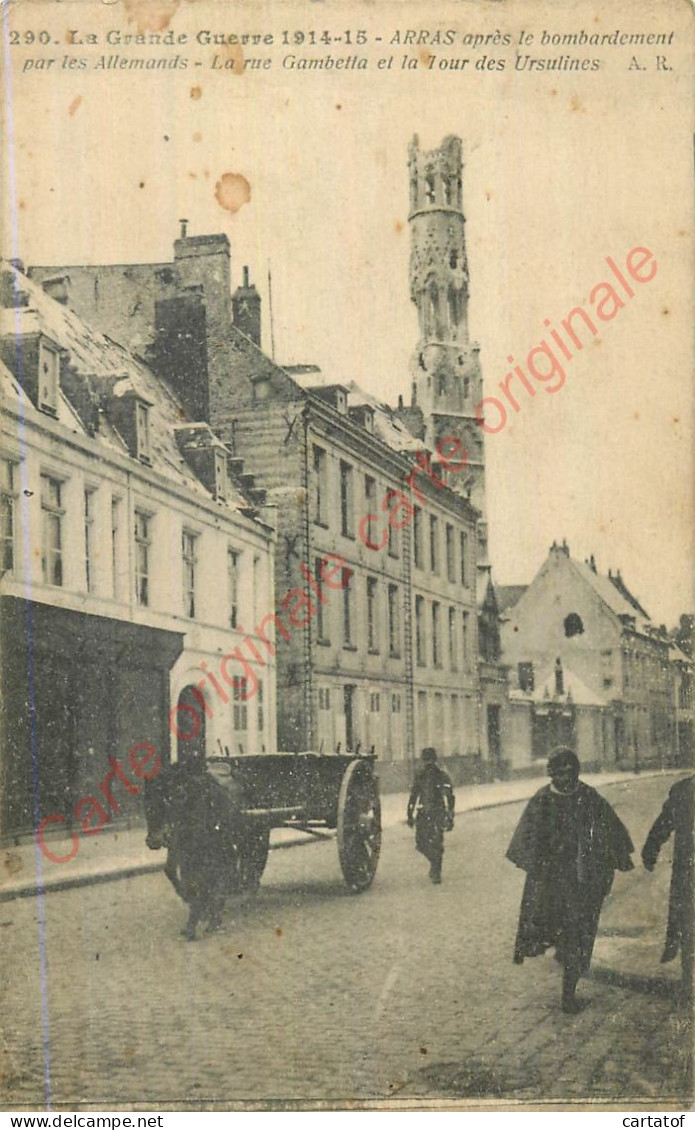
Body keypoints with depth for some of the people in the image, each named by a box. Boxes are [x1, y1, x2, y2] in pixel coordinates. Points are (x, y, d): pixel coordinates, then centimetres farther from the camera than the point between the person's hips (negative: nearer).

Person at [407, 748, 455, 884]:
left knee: (436, 844, -3)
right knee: (421, 844, 2)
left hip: (438, 814, -3)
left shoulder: (443, 777, 1)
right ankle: (434, 863, 17)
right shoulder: (420, 777, 9)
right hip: (423, 814, 3)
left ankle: (436, 872, 4)